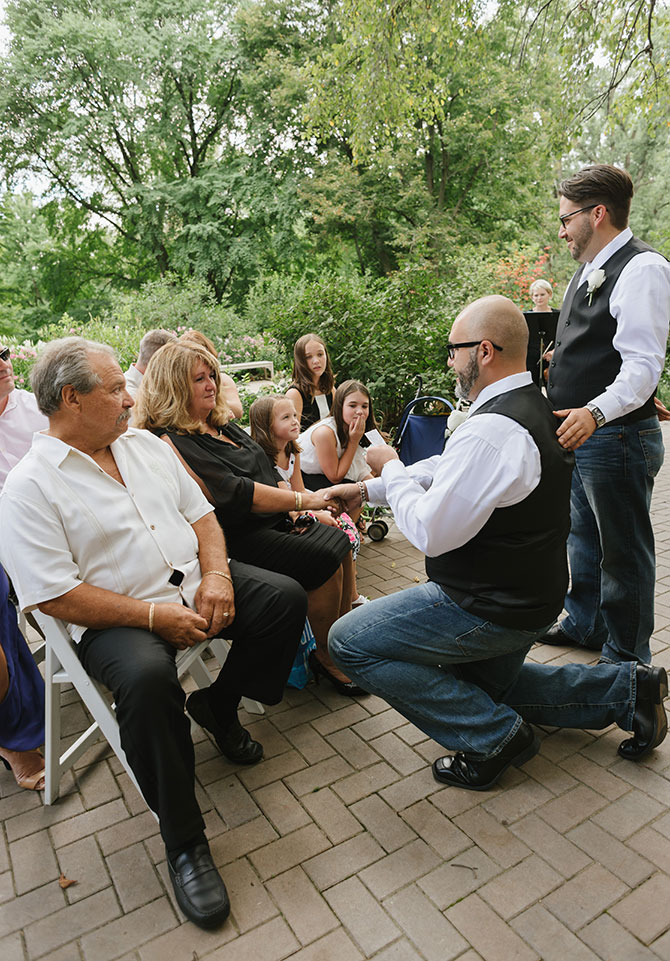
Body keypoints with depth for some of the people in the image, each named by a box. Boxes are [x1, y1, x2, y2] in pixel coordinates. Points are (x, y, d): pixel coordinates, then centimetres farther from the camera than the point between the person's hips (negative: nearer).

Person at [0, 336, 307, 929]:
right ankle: (183, 840, -12)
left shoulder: (147, 445, 10)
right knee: (146, 677, -35)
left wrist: (216, 575, -8)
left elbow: (200, 513, 11)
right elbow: (53, 595, -16)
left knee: (285, 597, -7)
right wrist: (154, 615, -21)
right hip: (117, 618, -6)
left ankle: (217, 707, 14)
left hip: (194, 585, 7)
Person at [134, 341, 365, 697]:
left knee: (342, 545, -5)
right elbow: (234, 495, -20)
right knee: (325, 562, -20)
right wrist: (300, 500, -17)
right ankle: (326, 656, 1)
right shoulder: (171, 443, -13)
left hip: (274, 521, 9)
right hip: (237, 540, -9)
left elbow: (266, 475, 19)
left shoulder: (221, 425, 16)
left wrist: (298, 507, 3)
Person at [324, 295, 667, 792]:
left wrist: (391, 469, -12)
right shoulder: (534, 405, 4)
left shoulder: (490, 431, -30)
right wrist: (367, 488, 11)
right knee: (485, 687, 33)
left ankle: (495, 735, 0)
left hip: (489, 610, -10)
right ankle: (626, 688, 24)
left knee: (349, 640, -6)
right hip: (531, 595, 10)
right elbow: (445, 469, 12)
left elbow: (430, 534, -28)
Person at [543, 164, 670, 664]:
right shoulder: (591, 270, 15)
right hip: (581, 435, 10)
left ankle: (627, 660, 20)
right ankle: (585, 624, 42)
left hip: (618, 437, -10)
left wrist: (595, 412, -37)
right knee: (584, 535, 22)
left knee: (624, 551, 3)